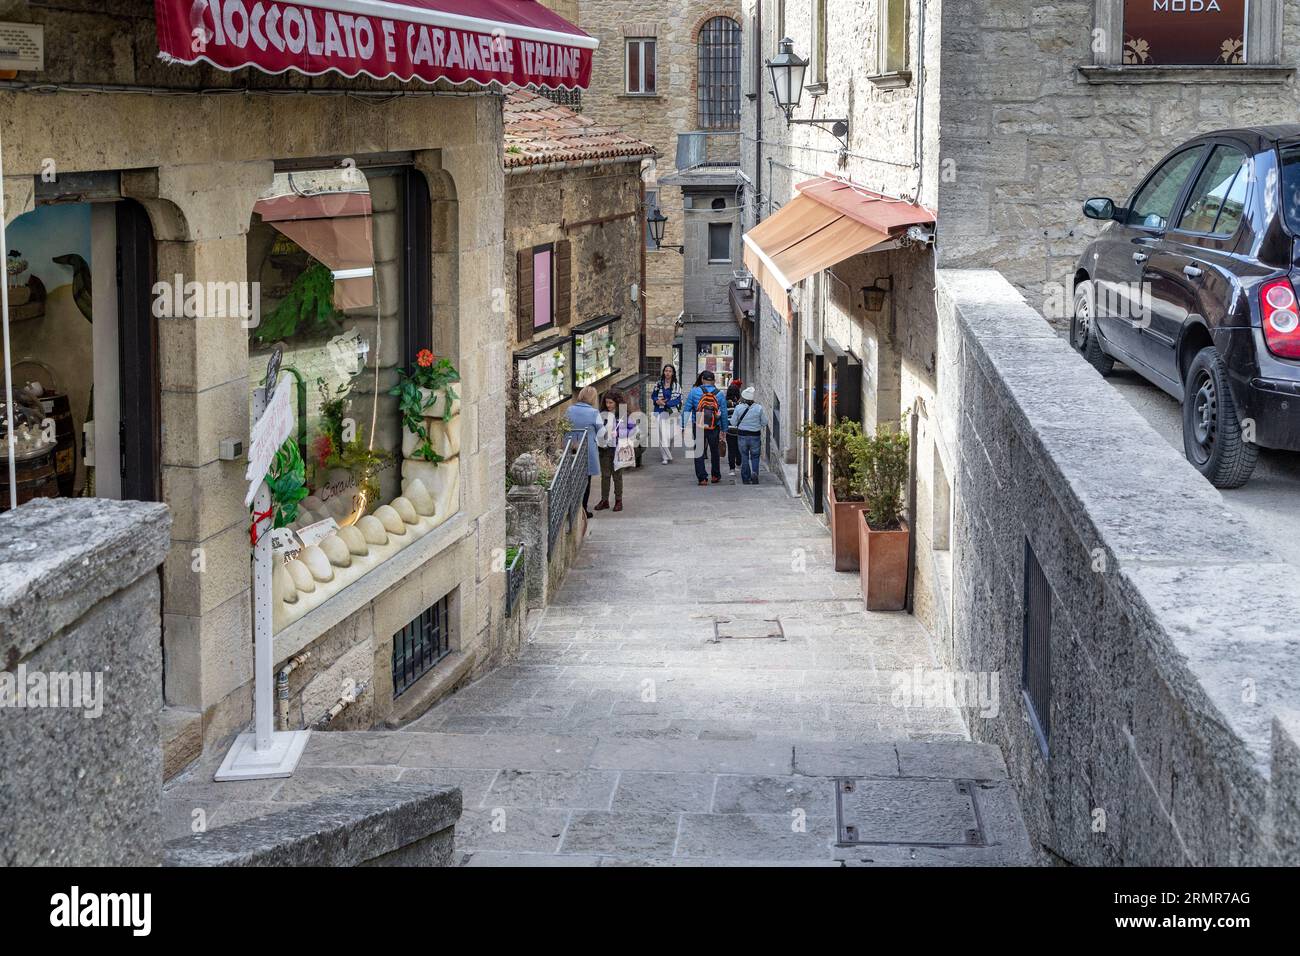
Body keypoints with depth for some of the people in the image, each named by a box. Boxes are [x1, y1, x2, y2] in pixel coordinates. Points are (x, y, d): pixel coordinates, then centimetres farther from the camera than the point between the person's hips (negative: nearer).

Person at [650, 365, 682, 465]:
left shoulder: (676, 385, 2)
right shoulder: (659, 384, 9)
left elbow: (677, 399, -4)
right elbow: (653, 396, 15)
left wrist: (665, 403, -13)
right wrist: (657, 401, -7)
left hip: (672, 412, -1)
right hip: (660, 412, 1)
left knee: (670, 434, -2)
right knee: (662, 434, -7)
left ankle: (668, 453, 18)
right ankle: (665, 457, -5)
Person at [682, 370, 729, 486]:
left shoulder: (694, 392, -3)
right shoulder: (719, 394, 1)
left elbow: (686, 410, -6)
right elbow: (724, 413, 3)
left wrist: (683, 426, -1)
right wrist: (724, 430, 11)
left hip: (698, 428, -2)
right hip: (714, 428, 2)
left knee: (699, 452, 5)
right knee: (714, 451, 19)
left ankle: (702, 478, 0)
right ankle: (716, 475, 28)